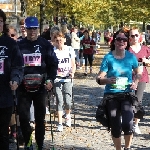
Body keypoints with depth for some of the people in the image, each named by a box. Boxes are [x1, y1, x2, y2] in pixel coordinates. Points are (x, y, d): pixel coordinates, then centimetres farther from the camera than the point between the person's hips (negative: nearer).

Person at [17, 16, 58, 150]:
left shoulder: (46, 45, 1)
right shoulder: (19, 46, 5)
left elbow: (53, 64, 1)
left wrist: (50, 80, -12)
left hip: (40, 87, -1)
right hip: (23, 87, 1)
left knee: (40, 117, 7)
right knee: (23, 116, -5)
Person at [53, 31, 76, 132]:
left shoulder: (70, 50, 6)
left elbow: (73, 64, 9)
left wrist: (72, 72, -10)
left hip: (67, 79, 1)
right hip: (57, 79, 0)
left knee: (68, 101, -7)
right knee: (59, 101, -4)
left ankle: (68, 115, 26)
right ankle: (60, 123, 4)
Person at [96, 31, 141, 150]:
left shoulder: (131, 57, -1)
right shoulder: (108, 58, -5)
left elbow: (138, 73, 16)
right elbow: (99, 78, -7)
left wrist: (136, 81, -4)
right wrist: (107, 80, -28)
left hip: (127, 95, 0)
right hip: (111, 95, 0)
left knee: (127, 124, -19)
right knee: (115, 128, 5)